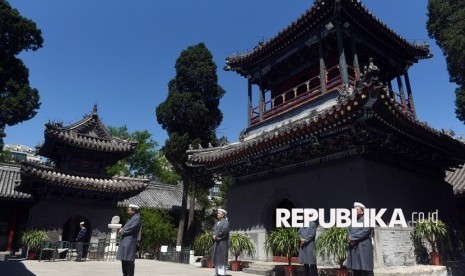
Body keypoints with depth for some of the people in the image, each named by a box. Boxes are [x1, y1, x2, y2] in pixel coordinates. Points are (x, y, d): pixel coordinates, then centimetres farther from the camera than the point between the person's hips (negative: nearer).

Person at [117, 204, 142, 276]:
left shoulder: (137, 219, -11)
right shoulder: (131, 218, 19)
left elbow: (131, 228, -19)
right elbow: (126, 227, 23)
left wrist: (122, 231, -6)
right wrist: (122, 229, 1)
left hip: (130, 241, -10)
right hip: (124, 241, 10)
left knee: (129, 260, -9)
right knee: (124, 259, 14)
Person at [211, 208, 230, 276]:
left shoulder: (225, 222, -6)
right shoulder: (217, 223, 19)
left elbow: (224, 231, -19)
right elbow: (214, 230, 16)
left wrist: (217, 236, -12)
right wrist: (214, 235, -5)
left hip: (222, 242, -8)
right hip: (216, 242, 8)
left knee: (222, 257, -9)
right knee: (216, 258, 8)